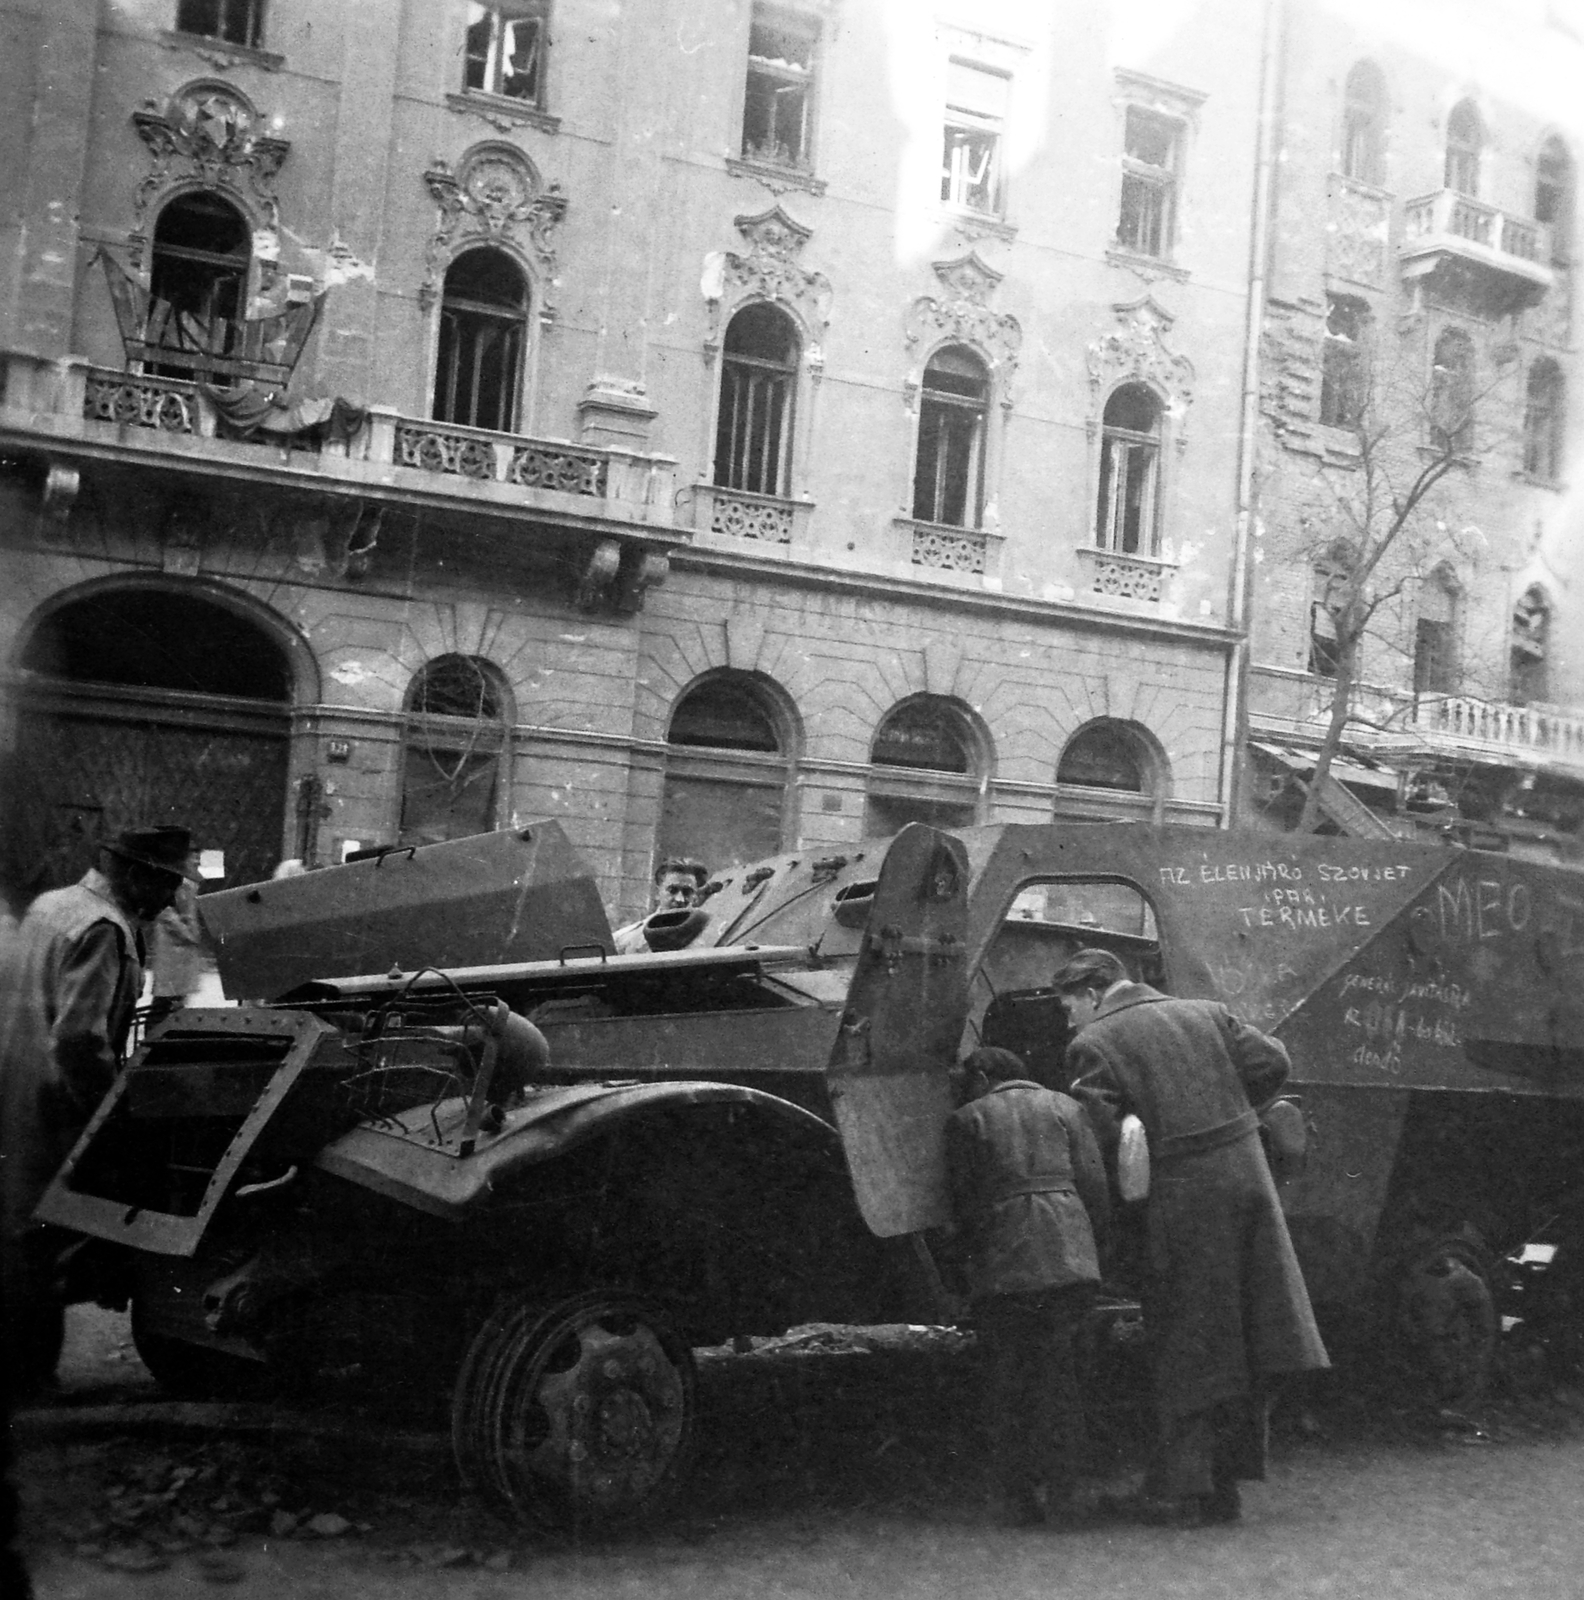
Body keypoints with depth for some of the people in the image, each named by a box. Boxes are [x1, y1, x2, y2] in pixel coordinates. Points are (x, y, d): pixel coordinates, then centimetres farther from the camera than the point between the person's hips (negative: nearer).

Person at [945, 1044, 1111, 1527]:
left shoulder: (966, 1120, 9)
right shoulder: (1064, 1107, 15)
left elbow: (962, 1203, 5)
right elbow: (1095, 1189, 8)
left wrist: (972, 1255, 16)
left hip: (1002, 1266, -2)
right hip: (1071, 1258, 2)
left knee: (1006, 1380, 8)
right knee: (1056, 1369, 12)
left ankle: (1018, 1500, 6)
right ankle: (1060, 1496, 8)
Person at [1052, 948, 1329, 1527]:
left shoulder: (1094, 1043, -2)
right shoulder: (1204, 1013, 15)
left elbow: (1100, 1135, -10)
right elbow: (1271, 1061, 9)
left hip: (1182, 1194, -5)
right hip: (1247, 1175, 5)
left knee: (1184, 1346, 4)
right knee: (1242, 1343, 11)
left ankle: (1178, 1490, 7)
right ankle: (1223, 1487, 18)